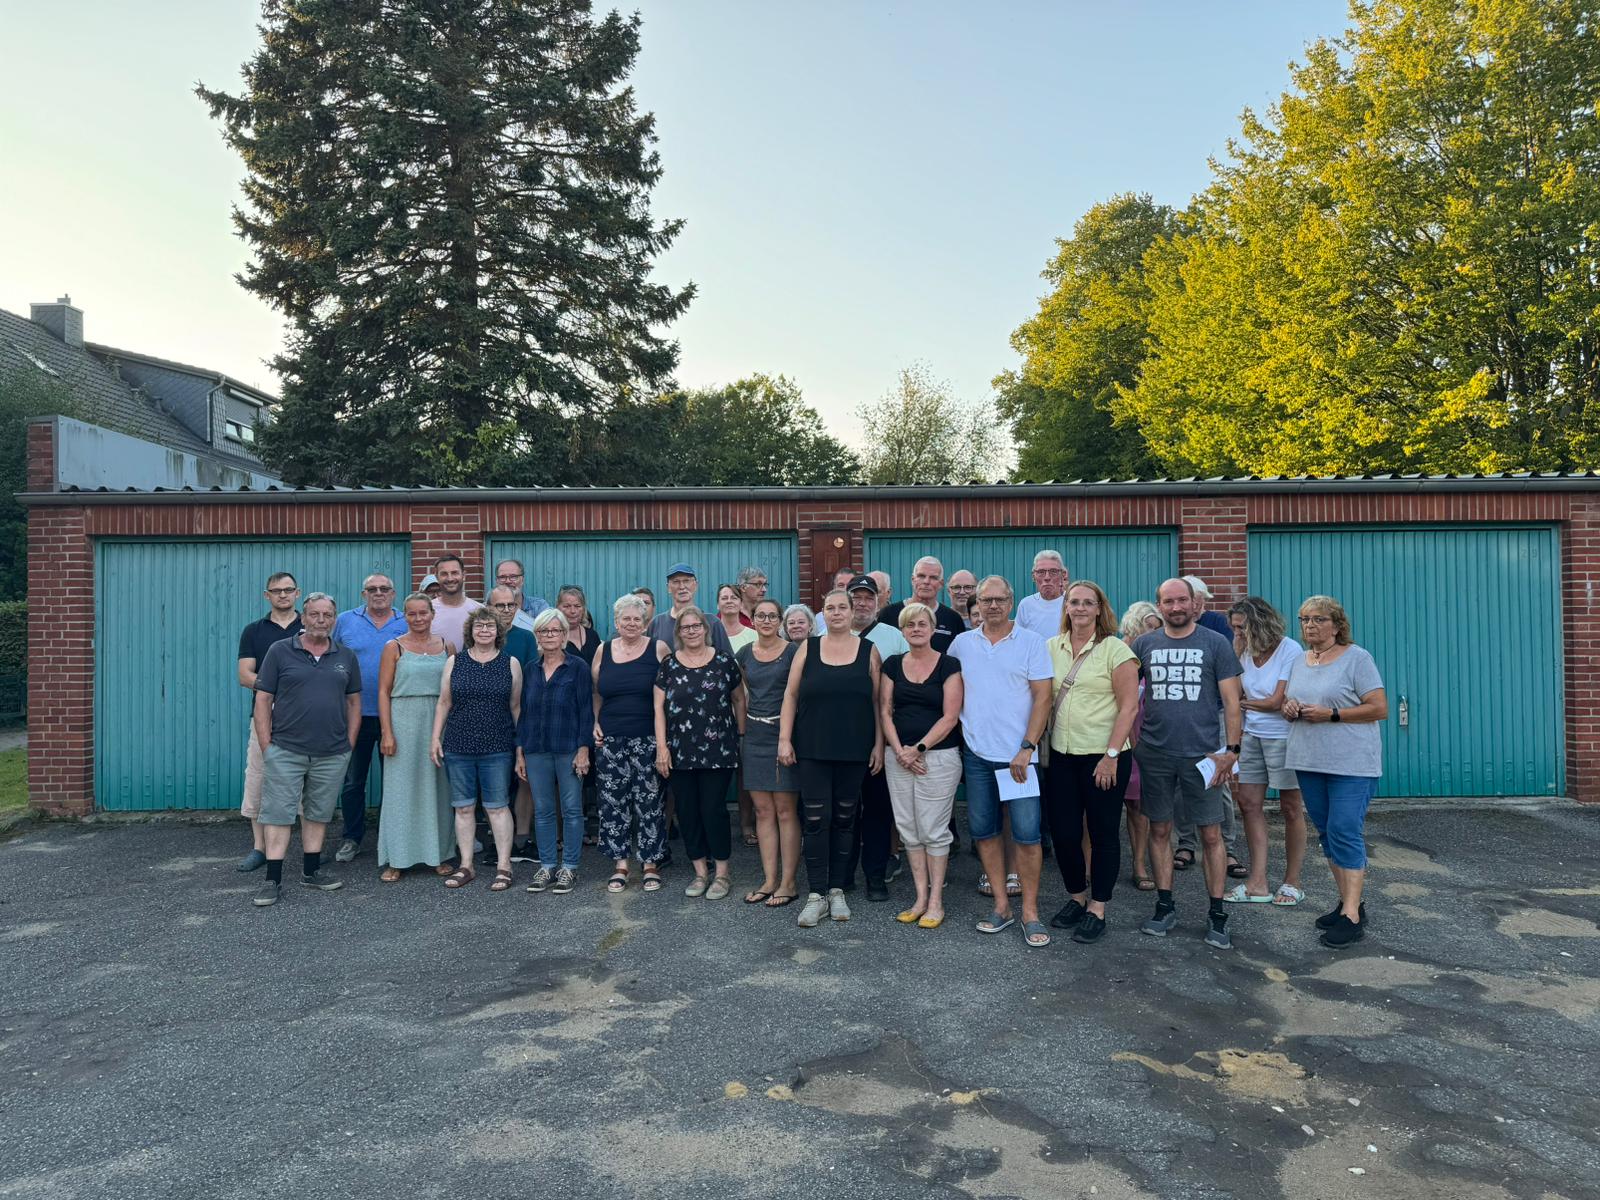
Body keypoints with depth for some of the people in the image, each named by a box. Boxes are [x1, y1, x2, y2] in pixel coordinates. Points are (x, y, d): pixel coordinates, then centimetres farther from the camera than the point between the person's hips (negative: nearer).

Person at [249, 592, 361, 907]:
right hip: (285, 751, -3)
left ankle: (312, 871, 24)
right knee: (278, 813, -1)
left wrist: (349, 744, 6)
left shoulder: (346, 657, 8)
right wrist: (266, 746, -6)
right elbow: (263, 700, -1)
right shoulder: (280, 651, 0)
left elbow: (354, 702, 12)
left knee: (318, 814, 13)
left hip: (332, 754, 3)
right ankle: (273, 880, 6)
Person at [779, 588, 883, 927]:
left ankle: (837, 890, 21)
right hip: (813, 750, 0)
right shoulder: (807, 648, 4)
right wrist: (784, 739, -3)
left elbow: (877, 702, 4)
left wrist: (879, 744, -1)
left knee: (844, 820, 9)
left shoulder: (868, 650, 4)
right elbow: (790, 695, 3)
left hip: (854, 751, 1)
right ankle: (816, 895, 8)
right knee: (815, 820, -1)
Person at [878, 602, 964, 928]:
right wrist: (899, 751, -6)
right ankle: (921, 898, 17)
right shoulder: (892, 664, 9)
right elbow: (885, 712, 6)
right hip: (898, 758, 4)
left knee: (934, 830, -1)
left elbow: (950, 717, -7)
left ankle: (936, 902, 10)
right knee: (909, 830, 7)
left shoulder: (948, 665, -2)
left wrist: (919, 749, -12)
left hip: (938, 757, -4)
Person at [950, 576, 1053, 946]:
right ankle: (1001, 905, 21)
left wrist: (1027, 748, -12)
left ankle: (1030, 913, 8)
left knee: (1027, 834, -3)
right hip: (976, 753, 4)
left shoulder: (1031, 642, -3)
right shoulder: (962, 644, 7)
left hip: (1018, 754, -3)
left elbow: (1042, 697, -6)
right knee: (984, 831, 9)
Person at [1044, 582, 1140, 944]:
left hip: (1103, 756, -4)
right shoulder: (1051, 647, 6)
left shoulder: (1115, 649, -6)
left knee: (1103, 832, 6)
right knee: (1064, 831, 8)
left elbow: (1129, 707, -8)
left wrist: (1111, 755, -13)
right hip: (1061, 755, 4)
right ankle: (1076, 897, 29)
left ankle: (1097, 910, 19)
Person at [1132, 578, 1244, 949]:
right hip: (1154, 753, 2)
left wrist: (1231, 749, -6)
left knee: (1211, 834, 2)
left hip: (1202, 753, -2)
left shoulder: (1216, 644, 1)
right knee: (1160, 831, 9)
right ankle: (1165, 906, 21)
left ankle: (1217, 915, 13)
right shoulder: (1143, 644, 6)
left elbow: (1231, 700, 1)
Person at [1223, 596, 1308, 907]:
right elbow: (1233, 694, 1)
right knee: (1249, 804, 4)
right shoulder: (1246, 651, 6)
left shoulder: (1290, 650, -13)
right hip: (1252, 736, 6)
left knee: (1290, 808, 5)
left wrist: (1245, 703, -2)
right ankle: (1257, 883, 11)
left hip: (1284, 737, -6)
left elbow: (1278, 702, -14)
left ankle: (1292, 882, 17)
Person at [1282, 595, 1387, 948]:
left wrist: (1331, 714, -17)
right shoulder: (1299, 661, 13)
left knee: (1345, 833, -9)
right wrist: (1289, 707, 0)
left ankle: (1352, 917, -4)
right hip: (1308, 761, 7)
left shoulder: (1356, 658, -6)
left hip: (1351, 763, -7)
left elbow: (1380, 708, -11)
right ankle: (1347, 900, 23)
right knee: (1326, 833, 11)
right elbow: (1287, 700, 23)